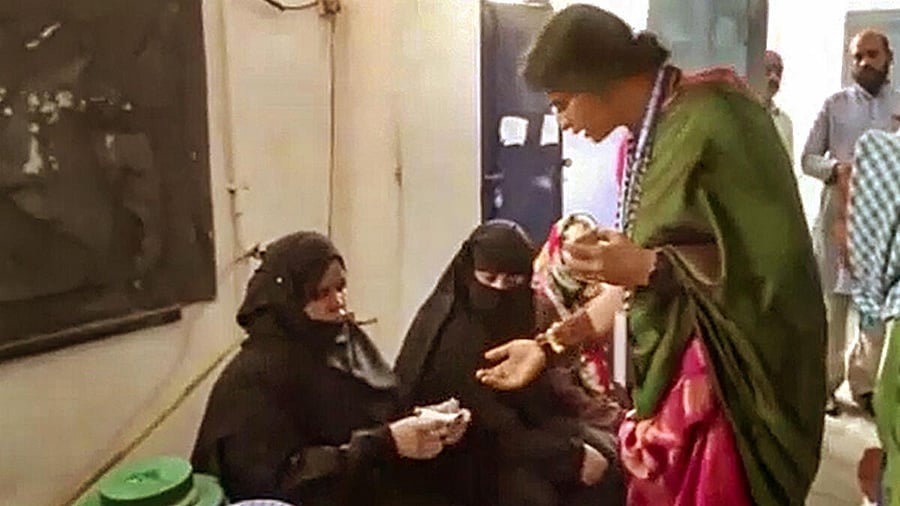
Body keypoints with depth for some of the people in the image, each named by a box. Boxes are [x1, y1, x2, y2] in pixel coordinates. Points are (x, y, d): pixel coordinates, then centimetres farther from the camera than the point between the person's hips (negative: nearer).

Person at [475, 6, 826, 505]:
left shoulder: (713, 120, -15)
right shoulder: (646, 138, 9)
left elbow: (774, 263, -19)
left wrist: (650, 266, -20)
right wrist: (549, 345, 11)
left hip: (726, 378, -7)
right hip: (669, 371, 7)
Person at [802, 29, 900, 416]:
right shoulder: (835, 104, 4)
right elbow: (807, 158, 2)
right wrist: (835, 169, -18)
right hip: (838, 216, -2)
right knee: (832, 304, 4)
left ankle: (863, 382, 23)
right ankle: (825, 383, 15)